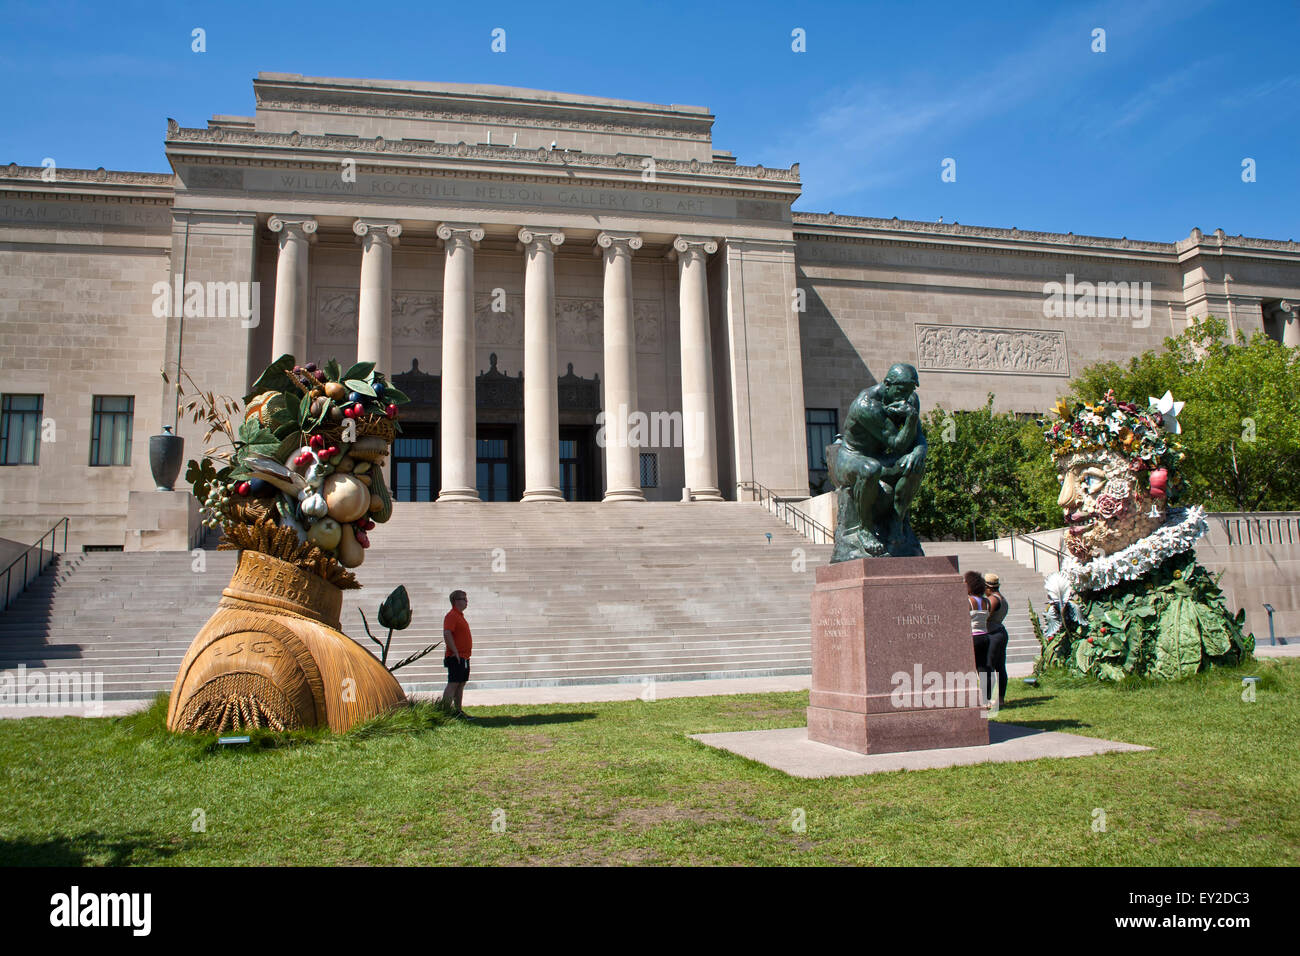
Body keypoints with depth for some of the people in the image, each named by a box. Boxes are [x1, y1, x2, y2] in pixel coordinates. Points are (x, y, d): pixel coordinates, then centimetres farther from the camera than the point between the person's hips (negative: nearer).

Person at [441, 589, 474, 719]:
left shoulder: (460, 615, 18)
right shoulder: (451, 615, -13)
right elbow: (447, 634, -24)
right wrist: (455, 652, -23)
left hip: (464, 657, 10)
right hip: (456, 658, -10)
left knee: (461, 684, 12)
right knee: (453, 684, -9)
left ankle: (458, 711, 19)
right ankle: (446, 712, -9)